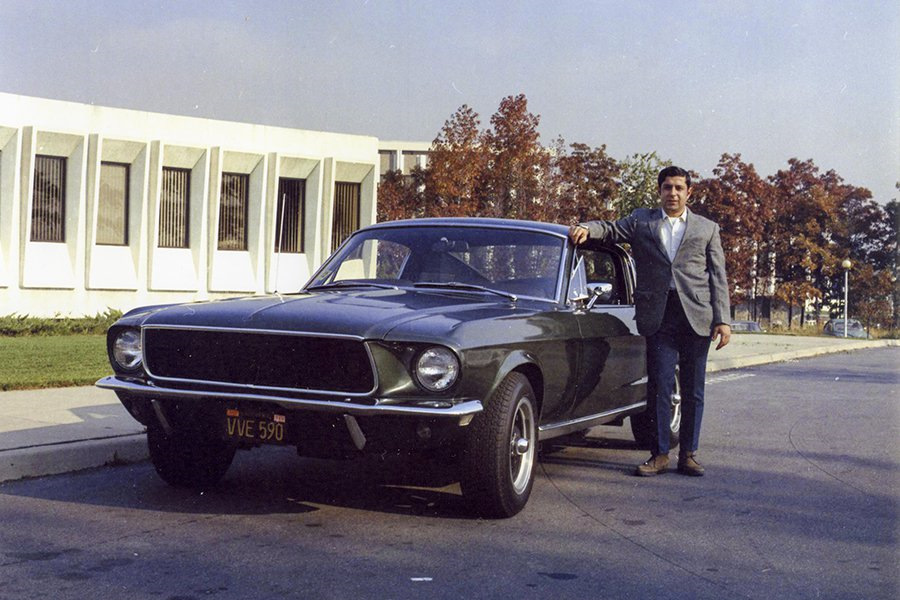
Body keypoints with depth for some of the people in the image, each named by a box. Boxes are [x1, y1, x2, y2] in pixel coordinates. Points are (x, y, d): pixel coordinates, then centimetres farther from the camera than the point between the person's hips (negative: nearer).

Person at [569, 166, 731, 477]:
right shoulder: (641, 220, 15)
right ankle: (660, 454, 6)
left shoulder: (707, 228, 15)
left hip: (697, 315, 1)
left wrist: (723, 320, 1)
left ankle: (688, 454, 13)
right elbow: (610, 229, 7)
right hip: (659, 316, -1)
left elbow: (718, 277, 10)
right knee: (659, 387, -2)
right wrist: (587, 229, -17)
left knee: (693, 390, 5)